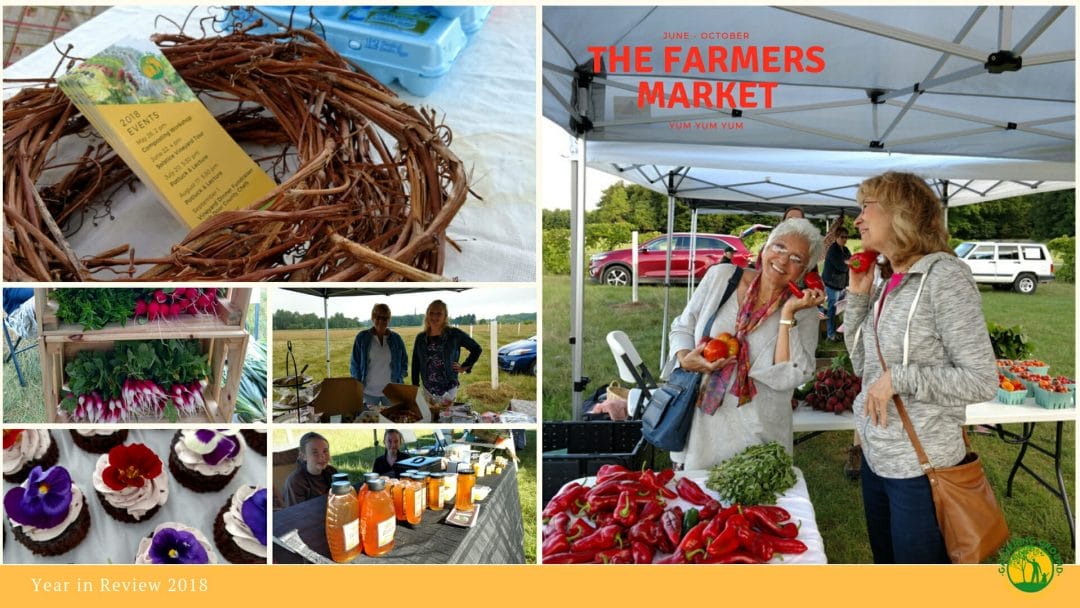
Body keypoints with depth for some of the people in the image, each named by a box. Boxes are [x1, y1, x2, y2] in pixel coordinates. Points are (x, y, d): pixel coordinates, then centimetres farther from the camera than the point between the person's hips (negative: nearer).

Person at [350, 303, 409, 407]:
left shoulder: (396, 338, 5)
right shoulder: (362, 338, 0)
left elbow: (404, 362, 14)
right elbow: (355, 364, 4)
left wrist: (399, 381, 4)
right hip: (369, 391, -1)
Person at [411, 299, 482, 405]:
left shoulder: (454, 334, -4)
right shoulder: (421, 338, 5)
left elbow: (477, 349, 5)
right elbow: (415, 364, 11)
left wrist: (464, 367, 2)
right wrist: (415, 387, 8)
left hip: (448, 389, -3)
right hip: (428, 390, 3)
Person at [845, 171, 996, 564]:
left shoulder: (944, 275, -16)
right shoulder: (887, 284, 6)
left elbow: (982, 380, -18)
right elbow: (863, 365, 12)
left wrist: (898, 378, -21)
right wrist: (857, 297, 3)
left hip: (920, 468, -8)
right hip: (876, 457, 8)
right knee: (885, 560, 22)